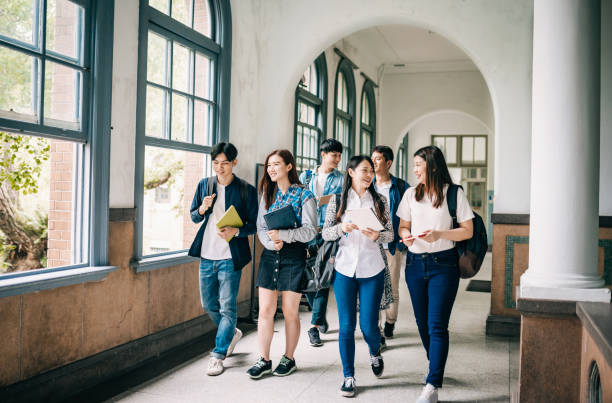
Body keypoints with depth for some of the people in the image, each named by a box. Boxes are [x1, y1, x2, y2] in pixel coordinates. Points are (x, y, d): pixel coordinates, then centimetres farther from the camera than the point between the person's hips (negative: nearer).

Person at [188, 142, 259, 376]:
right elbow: (193, 217, 13)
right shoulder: (204, 185, 7)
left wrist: (235, 232, -23)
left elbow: (254, 225, -4)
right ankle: (231, 333, 40)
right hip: (207, 254, 5)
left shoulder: (246, 190, -5)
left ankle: (218, 355, 11)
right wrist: (202, 209, -9)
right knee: (209, 304, 15)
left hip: (230, 257, -5)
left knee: (227, 308, -2)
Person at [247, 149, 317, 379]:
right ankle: (264, 360, 13)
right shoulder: (268, 194, 11)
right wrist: (271, 242, -12)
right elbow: (260, 227, 9)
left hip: (294, 256, -4)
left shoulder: (304, 195, -4)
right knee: (265, 310, 2)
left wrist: (283, 235, -23)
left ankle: (289, 359, 21)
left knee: (290, 312, 5)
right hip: (269, 255, 4)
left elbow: (310, 230, -10)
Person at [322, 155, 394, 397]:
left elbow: (391, 234, 5)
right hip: (344, 269, 0)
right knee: (346, 326, 3)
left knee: (368, 325, 1)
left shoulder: (379, 201, 5)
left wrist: (377, 236, -16)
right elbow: (325, 233, 1)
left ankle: (375, 353, 36)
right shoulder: (338, 200, 3)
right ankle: (348, 377, 16)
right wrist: (341, 227, -19)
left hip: (372, 270, 0)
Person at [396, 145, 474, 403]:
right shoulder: (411, 194, 9)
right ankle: (436, 368, 34)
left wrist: (440, 234, -18)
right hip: (415, 264, 5)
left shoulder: (454, 194, -3)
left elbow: (468, 231, -2)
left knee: (437, 326, -9)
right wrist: (406, 235, -9)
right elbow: (403, 226, 15)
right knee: (423, 323, 13)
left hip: (443, 264, -5)